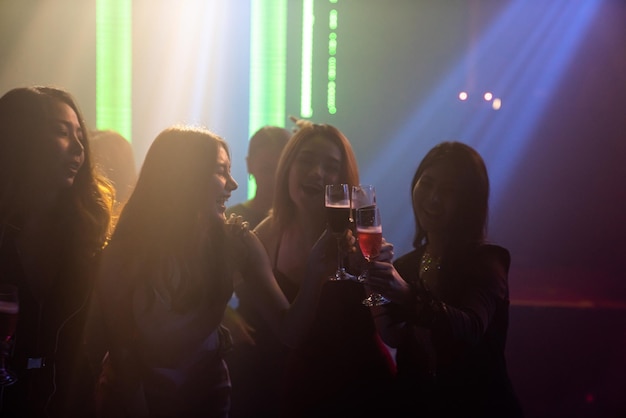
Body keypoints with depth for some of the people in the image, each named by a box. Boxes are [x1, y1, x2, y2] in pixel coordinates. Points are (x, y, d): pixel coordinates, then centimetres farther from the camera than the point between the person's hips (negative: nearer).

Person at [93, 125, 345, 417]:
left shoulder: (236, 241, -15)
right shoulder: (125, 250, -22)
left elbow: (289, 331, -18)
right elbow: (122, 348, -14)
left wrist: (316, 273, -34)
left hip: (207, 393, 2)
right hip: (137, 393, -2)